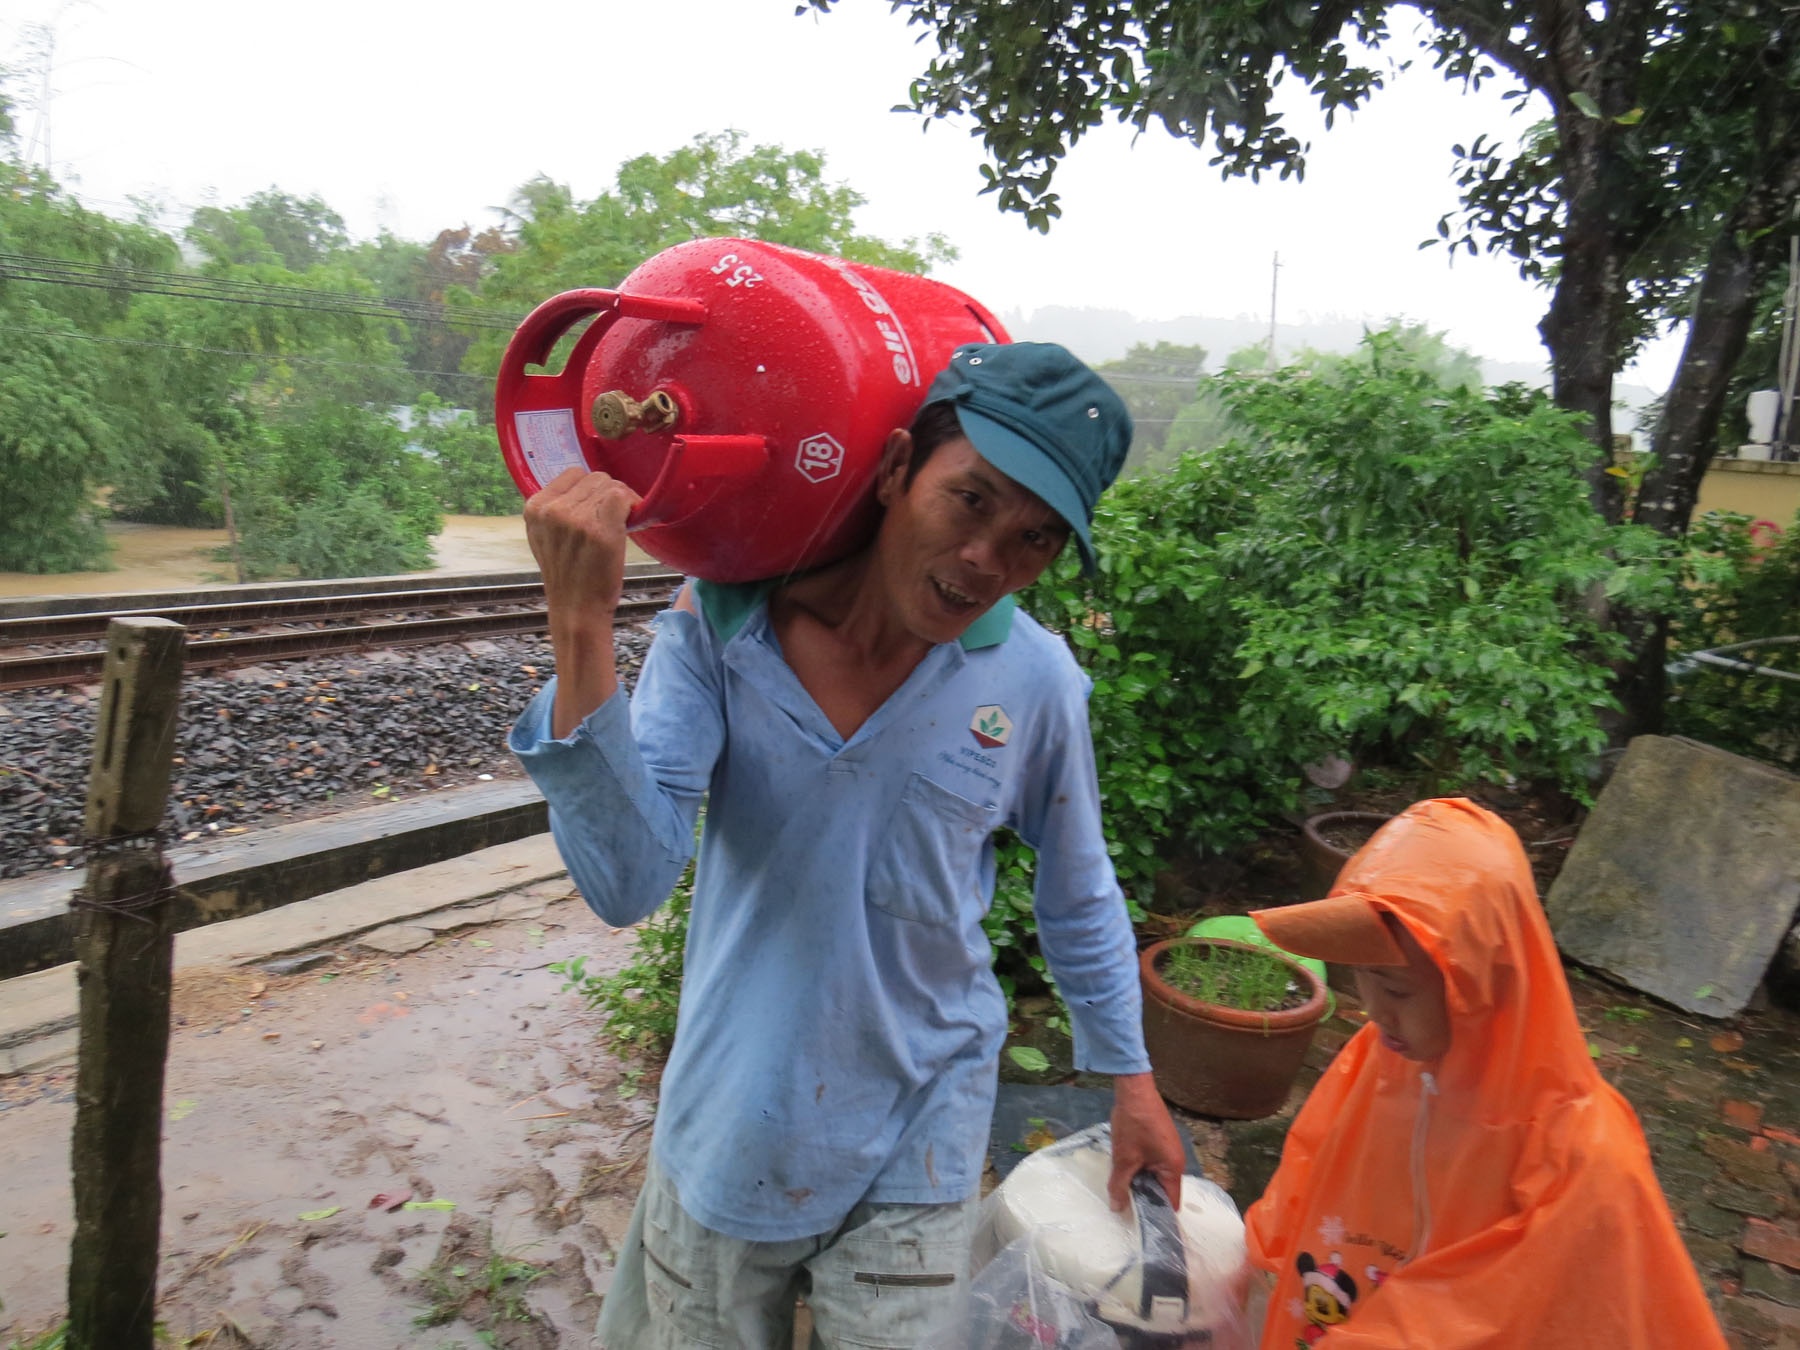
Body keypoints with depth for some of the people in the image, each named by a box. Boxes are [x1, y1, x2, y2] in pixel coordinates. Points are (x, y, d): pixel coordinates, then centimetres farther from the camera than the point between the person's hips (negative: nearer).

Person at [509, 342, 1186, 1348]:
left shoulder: (1034, 681, -15)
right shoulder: (722, 623, -17)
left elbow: (1079, 898, 1)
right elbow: (628, 885, -27)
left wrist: (1130, 1076, 10)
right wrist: (582, 624, -36)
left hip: (912, 1147, -1)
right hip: (728, 1133, 2)